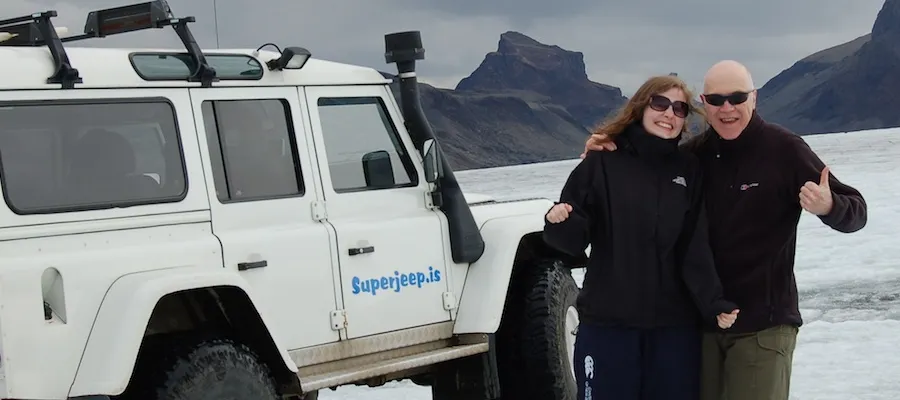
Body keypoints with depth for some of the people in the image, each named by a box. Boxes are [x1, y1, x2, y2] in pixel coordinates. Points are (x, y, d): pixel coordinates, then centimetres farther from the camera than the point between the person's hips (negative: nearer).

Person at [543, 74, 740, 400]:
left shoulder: (689, 171, 6)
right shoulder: (603, 162, 0)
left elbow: (696, 251, 0)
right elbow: (575, 239, -2)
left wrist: (714, 305, -13)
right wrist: (560, 222, -24)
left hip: (675, 325, 2)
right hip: (606, 322, -2)